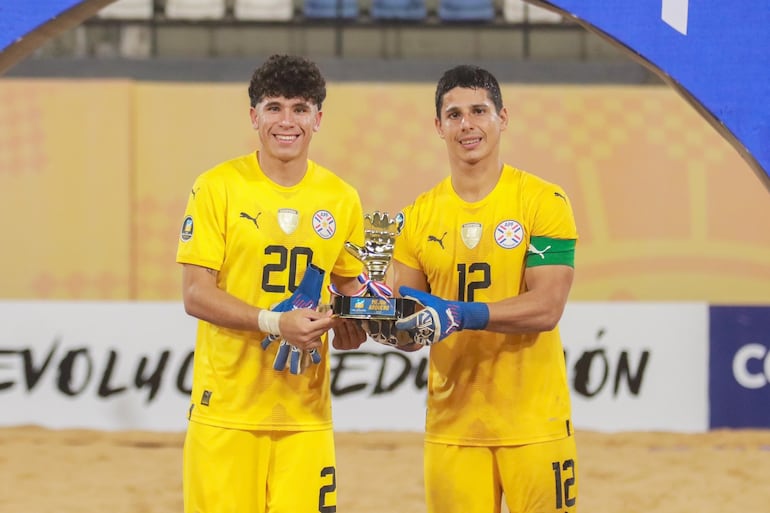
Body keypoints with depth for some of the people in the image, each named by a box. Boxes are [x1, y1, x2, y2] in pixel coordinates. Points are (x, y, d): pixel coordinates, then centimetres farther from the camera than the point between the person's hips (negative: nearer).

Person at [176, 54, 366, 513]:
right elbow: (196, 295, -7)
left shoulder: (341, 199, 9)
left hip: (306, 414, 3)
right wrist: (276, 322, -20)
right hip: (227, 408, -3)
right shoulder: (218, 187, -3)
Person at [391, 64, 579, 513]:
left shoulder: (544, 201, -5)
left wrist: (460, 315, -25)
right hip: (452, 422, 3)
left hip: (534, 421, -3)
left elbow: (547, 308, -14)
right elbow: (410, 321, 9)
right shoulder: (421, 214, 7)